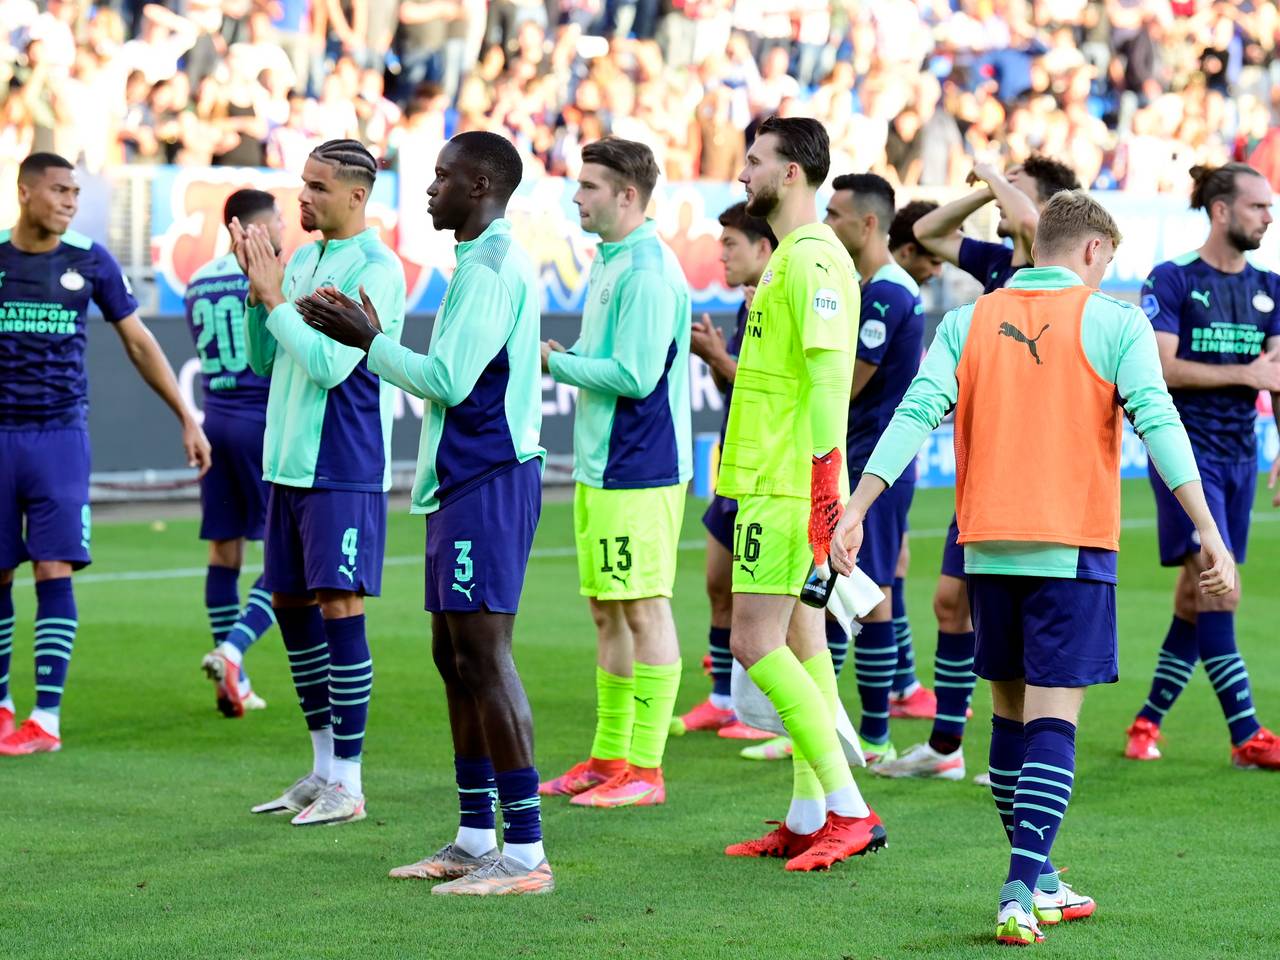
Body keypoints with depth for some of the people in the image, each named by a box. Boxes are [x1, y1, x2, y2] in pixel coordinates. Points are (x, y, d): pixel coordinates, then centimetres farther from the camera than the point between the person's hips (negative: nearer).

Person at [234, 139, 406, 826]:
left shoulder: (376, 270, -13)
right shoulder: (302, 259, 13)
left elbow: (330, 365, -20)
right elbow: (262, 360, 14)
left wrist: (273, 298, -13)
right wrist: (257, 287, 0)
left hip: (344, 469, -9)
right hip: (290, 462, 9)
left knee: (339, 607, -8)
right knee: (290, 603, 12)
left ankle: (348, 784, -3)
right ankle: (323, 768, 22)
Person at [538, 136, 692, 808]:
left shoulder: (647, 271, -17)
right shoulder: (609, 262, 15)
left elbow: (635, 375, -22)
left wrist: (554, 362, -13)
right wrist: (562, 355, 4)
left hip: (638, 470, -10)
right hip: (599, 468, 10)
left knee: (644, 609, -5)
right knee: (606, 610, 14)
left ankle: (645, 770, 0)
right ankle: (608, 757, 22)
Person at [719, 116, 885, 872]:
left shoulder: (812, 258, -15)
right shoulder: (796, 255, 18)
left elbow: (829, 378, -22)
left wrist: (824, 493, -26)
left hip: (788, 488, -11)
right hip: (779, 483, 11)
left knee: (756, 642, -12)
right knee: (799, 644, 10)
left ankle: (850, 810, -12)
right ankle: (810, 819, 14)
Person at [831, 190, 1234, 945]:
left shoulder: (970, 322, 7)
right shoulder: (1114, 323, -2)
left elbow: (915, 414, -2)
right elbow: (1157, 422, -11)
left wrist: (857, 510, -5)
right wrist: (1210, 532, -13)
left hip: (990, 545, 4)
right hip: (1072, 547, -4)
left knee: (1012, 713, 15)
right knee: (1052, 722, -5)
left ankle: (1039, 884, 23)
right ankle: (1022, 894, -16)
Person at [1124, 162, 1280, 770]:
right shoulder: (1172, 281, -5)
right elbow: (1160, 367, -13)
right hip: (1187, 446, -6)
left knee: (1197, 598, 8)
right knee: (1219, 588, -14)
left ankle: (1148, 721, 20)